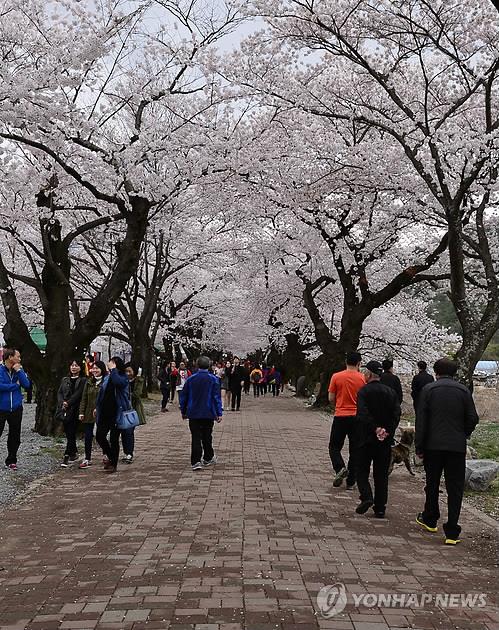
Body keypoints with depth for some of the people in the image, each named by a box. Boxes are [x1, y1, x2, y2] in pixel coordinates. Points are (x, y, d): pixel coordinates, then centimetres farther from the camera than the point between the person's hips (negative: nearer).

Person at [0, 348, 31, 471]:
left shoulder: (19, 370, 6)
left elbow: (27, 385, -5)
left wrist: (19, 371, -12)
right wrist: (16, 385, -10)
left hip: (16, 409, 4)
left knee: (15, 437, 10)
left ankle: (11, 461, 22)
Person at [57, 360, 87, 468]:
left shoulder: (83, 380, 0)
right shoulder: (65, 380, 17)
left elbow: (78, 394, -9)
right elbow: (59, 393, 9)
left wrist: (68, 403, -16)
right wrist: (62, 403, -8)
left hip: (74, 410, -5)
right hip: (64, 410, 5)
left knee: (71, 433, -9)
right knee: (68, 433, 10)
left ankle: (67, 456, -10)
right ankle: (74, 454, 22)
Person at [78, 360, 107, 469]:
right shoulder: (89, 382, 9)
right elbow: (84, 399, 11)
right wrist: (81, 412, 4)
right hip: (89, 414, 5)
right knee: (87, 436, 5)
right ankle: (87, 459, 13)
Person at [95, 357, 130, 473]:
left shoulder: (123, 377, -7)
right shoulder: (107, 378, 11)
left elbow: (117, 382, -32)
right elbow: (101, 393, 17)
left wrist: (113, 369, -21)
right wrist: (97, 407, 13)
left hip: (116, 413, -5)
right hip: (104, 412, 6)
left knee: (114, 439, 1)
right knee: (99, 436, 3)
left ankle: (113, 464, 13)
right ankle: (108, 454, 29)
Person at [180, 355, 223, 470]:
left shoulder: (190, 379, 0)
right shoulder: (213, 379, -5)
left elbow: (183, 396, 6)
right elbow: (217, 397, -7)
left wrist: (183, 411, 17)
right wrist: (219, 413, -4)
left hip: (193, 414, 1)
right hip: (208, 414, 0)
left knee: (195, 437, 1)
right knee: (207, 437, 15)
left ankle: (196, 461, -6)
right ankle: (208, 458, 28)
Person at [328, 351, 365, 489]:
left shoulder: (336, 377, -4)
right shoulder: (362, 378, -3)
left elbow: (331, 398, 0)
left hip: (340, 417, -1)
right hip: (357, 417, 1)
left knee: (334, 446, 13)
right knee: (354, 450, 10)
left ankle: (340, 468, -12)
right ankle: (350, 482, 13)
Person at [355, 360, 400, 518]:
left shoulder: (364, 391, -8)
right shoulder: (390, 392, 6)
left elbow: (364, 414, -22)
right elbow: (397, 413, -5)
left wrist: (376, 428, -19)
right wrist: (388, 431, -10)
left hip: (366, 438, -4)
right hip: (386, 440, 4)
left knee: (362, 470, 9)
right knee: (381, 474, 10)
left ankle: (366, 497, -10)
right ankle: (380, 508, 11)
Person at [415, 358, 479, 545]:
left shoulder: (428, 389, -3)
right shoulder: (464, 391, 1)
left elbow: (421, 420, -6)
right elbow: (472, 419, 1)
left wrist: (419, 446, -1)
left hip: (433, 445, 0)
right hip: (457, 447, 0)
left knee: (432, 484, 17)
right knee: (455, 489, 4)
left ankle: (430, 519, 33)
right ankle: (452, 532, 2)